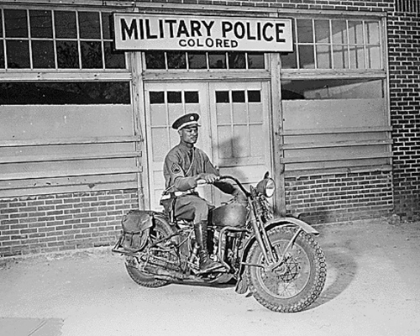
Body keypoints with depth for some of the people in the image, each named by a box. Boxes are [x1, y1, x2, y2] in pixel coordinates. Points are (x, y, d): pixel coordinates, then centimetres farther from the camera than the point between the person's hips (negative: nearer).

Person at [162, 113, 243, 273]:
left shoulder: (200, 155, 16)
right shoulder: (174, 155, -8)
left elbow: (215, 177, 15)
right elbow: (179, 183, -23)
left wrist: (234, 190, -1)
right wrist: (200, 176, -39)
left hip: (193, 197, 7)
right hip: (176, 200, -7)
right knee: (201, 206, -36)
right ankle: (203, 260, -39)